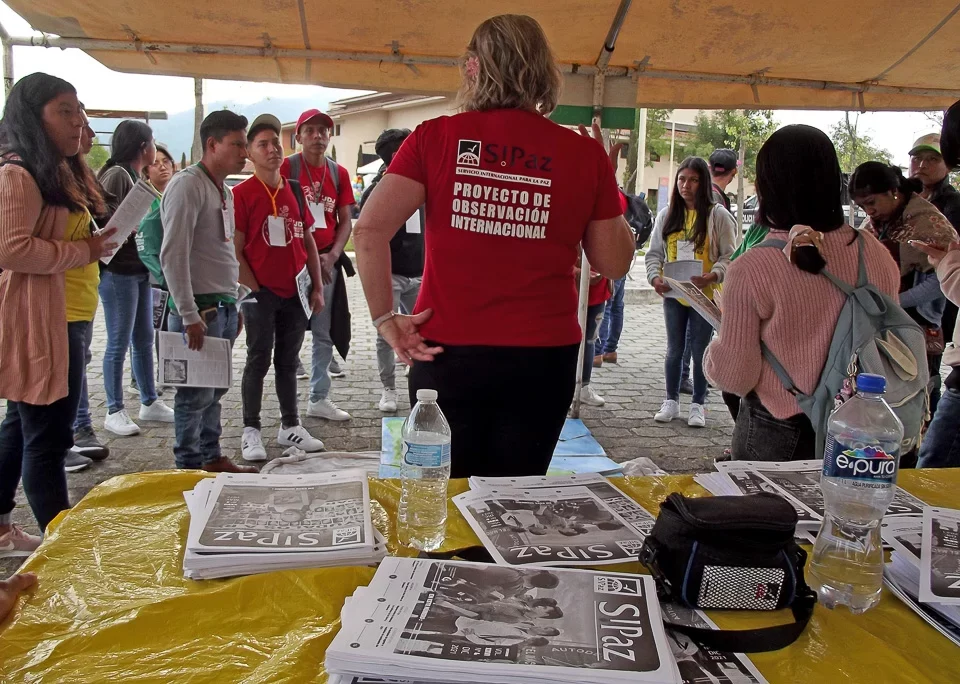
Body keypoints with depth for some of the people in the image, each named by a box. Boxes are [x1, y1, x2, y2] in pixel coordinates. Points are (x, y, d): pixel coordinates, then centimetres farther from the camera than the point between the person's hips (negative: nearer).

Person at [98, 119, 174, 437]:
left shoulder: (135, 176, 15)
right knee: (119, 343, -2)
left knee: (144, 339, 14)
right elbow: (108, 220, -19)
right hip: (118, 270, -9)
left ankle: (150, 402, 24)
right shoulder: (116, 175, -12)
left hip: (140, 269, 9)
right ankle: (114, 411, 8)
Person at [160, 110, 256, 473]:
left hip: (224, 307, 9)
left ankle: (212, 458, 26)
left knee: (215, 389, 15)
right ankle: (189, 468, 10)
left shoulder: (224, 190, 16)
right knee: (196, 395, -2)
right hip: (199, 309, -9)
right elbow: (172, 255, -18)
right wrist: (189, 315, -20)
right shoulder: (187, 185, -12)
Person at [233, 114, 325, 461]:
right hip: (261, 293, -5)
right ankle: (251, 431, 12)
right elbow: (235, 250, -8)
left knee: (288, 361, 13)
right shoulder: (242, 194, -6)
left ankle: (290, 426, 23)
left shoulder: (295, 190, 10)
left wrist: (317, 286, 9)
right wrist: (254, 290, -12)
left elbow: (308, 240, 14)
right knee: (258, 361, 2)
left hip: (295, 292, 5)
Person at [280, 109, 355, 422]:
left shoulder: (339, 173, 10)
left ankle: (319, 399, 21)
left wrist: (332, 255, -5)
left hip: (328, 261, 5)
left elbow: (346, 220, 10)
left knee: (324, 333, 10)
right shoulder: (286, 167, -3)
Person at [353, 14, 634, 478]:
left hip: (447, 353, 0)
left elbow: (369, 230, -11)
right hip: (542, 358, 1)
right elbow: (613, 264, 5)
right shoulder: (584, 153, -2)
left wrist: (385, 319, -2)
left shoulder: (435, 138, -3)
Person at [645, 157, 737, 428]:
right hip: (673, 293, 3)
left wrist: (712, 276, -24)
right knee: (674, 350, 12)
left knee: (700, 351, 5)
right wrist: (655, 277, -12)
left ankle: (698, 404, 19)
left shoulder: (718, 215, -5)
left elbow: (729, 255, -7)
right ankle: (672, 401, 24)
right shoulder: (667, 215, 5)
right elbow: (654, 252, 6)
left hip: (705, 295, -3)